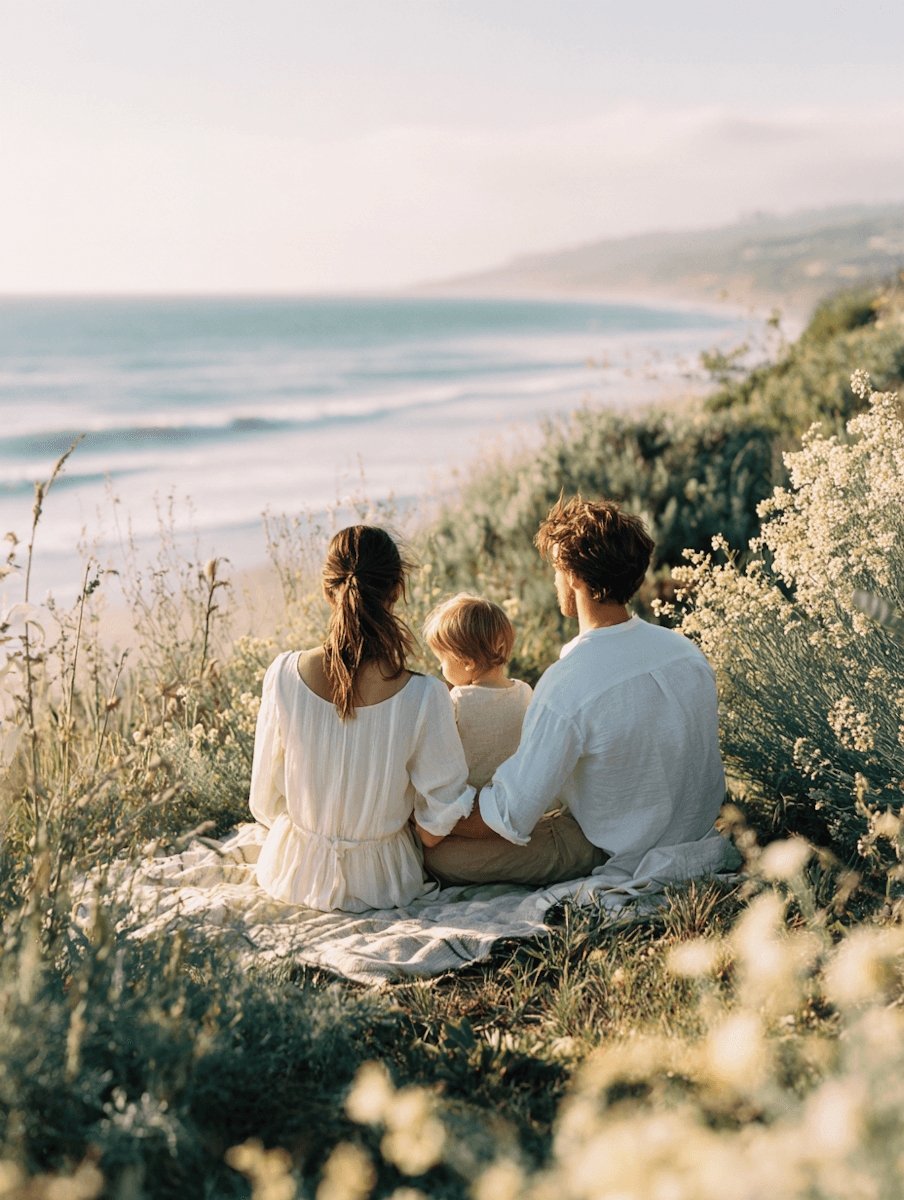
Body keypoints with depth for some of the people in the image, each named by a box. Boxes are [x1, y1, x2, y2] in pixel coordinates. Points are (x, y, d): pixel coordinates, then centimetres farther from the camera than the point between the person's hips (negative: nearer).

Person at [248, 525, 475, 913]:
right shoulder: (425, 696, -28)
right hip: (378, 882, -2)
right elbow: (439, 823, -17)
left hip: (293, 877, 2)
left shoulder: (283, 674, -22)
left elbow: (266, 801, -8)